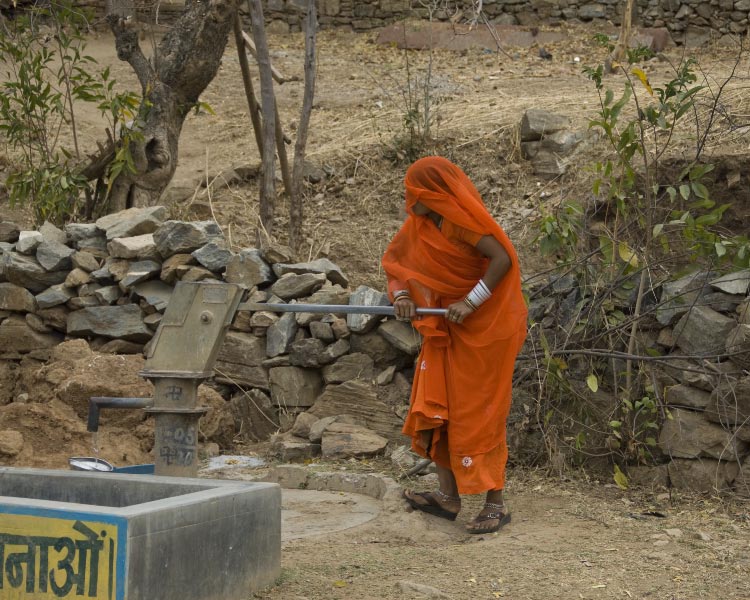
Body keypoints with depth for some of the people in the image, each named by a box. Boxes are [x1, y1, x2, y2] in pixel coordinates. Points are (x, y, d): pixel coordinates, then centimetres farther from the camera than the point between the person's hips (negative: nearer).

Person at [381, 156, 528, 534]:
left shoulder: (460, 219, -20)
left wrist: (470, 302, -26)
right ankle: (448, 497, 14)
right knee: (436, 406, 7)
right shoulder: (420, 222, 5)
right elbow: (394, 257, 11)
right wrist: (401, 293, -7)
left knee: (478, 414, -6)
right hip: (446, 330, 9)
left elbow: (502, 258, -28)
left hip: (483, 326, -9)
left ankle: (495, 505, 2)